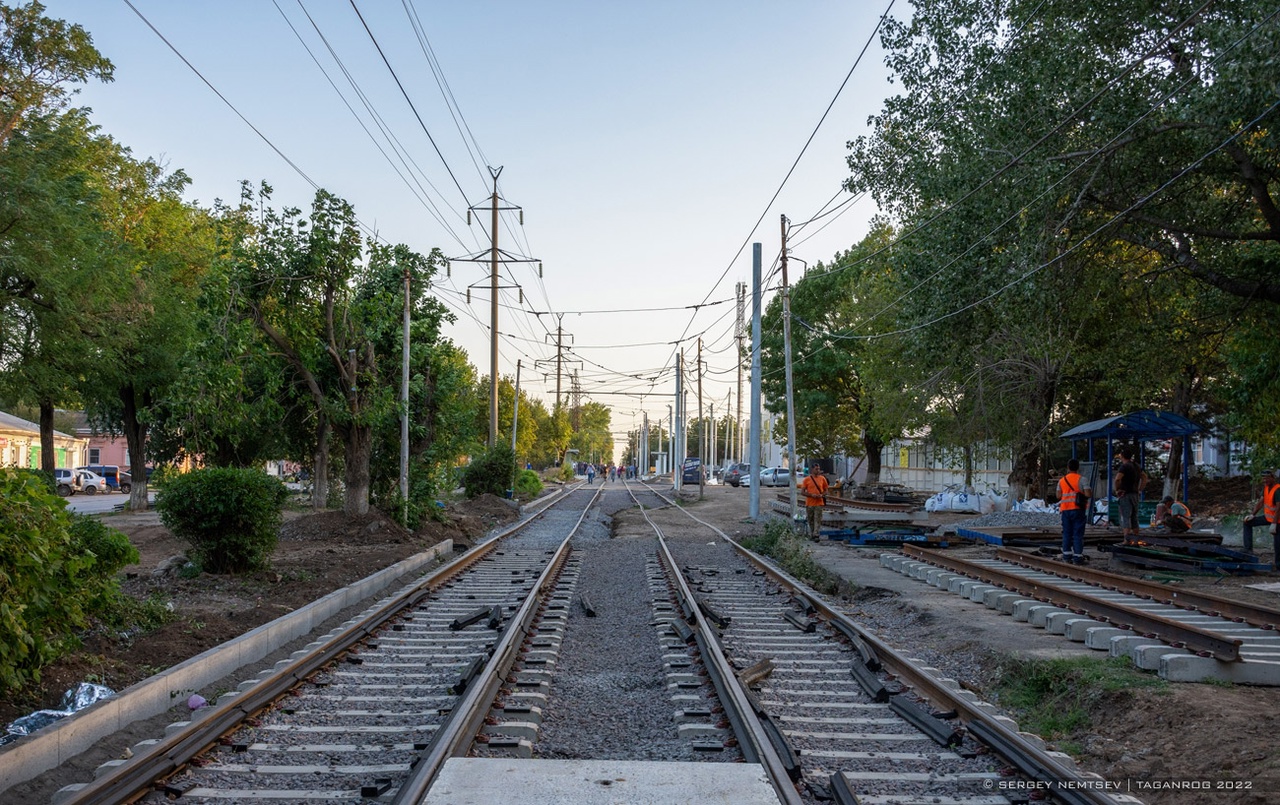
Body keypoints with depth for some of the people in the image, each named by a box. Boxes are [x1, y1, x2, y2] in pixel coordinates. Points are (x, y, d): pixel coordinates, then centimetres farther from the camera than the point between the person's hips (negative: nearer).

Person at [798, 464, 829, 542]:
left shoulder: (822, 478, 5)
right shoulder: (807, 479, -1)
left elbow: (826, 490, 11)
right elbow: (802, 491, -2)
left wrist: (822, 495, -10)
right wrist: (812, 495, -15)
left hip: (819, 503, 0)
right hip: (809, 503, 0)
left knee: (817, 520, -8)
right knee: (810, 520, 9)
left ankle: (815, 535, -12)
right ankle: (811, 535, 22)